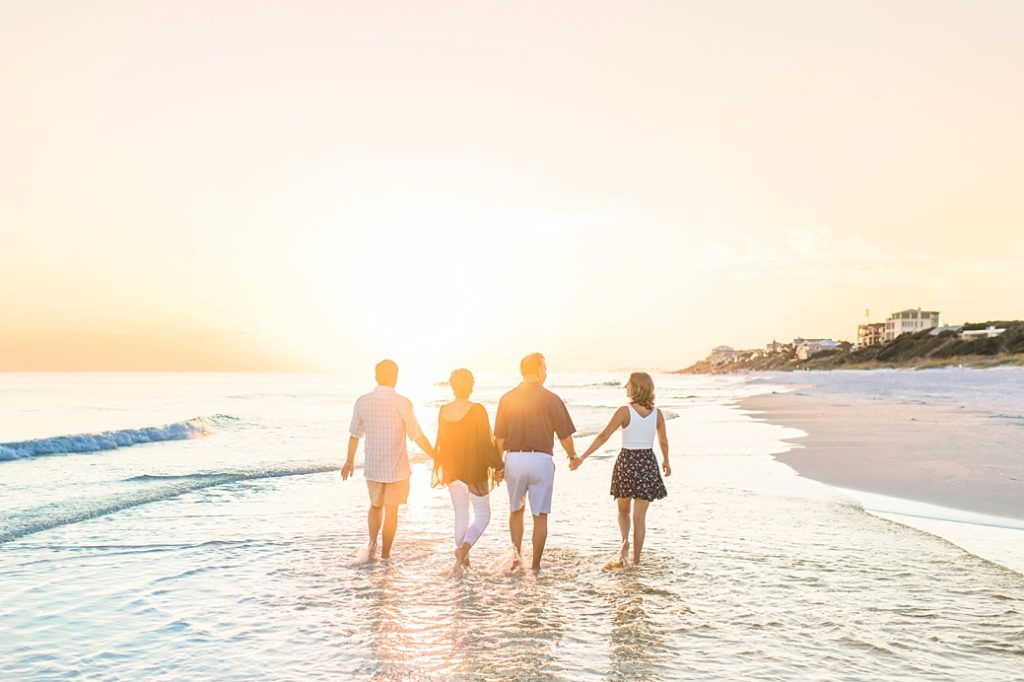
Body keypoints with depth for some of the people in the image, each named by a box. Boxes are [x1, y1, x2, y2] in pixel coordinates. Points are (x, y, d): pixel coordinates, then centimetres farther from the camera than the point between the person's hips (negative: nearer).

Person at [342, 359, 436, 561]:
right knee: (391, 511, 13)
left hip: (372, 467, 3)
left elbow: (354, 434, 7)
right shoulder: (401, 403, -15)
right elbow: (417, 436, -12)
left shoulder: (362, 401, -4)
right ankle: (385, 554, 19)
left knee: (375, 505, 24)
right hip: (397, 468, -3)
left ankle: (372, 542, 6)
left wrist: (350, 461, 22)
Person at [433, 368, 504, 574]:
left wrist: (440, 469, 22)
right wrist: (498, 467, -3)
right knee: (482, 515, 8)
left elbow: (441, 443, 10)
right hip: (474, 471, -5)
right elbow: (486, 443, -14)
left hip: (452, 471, 5)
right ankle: (463, 549, -13)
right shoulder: (477, 410, -16)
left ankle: (462, 557, 24)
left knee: (460, 513, 19)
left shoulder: (444, 411, 0)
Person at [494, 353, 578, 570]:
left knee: (516, 510, 22)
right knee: (540, 516, 7)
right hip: (541, 460, -2)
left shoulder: (507, 399, 2)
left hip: (514, 459, 2)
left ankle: (517, 552, 13)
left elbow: (499, 438, 4)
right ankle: (535, 566, 12)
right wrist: (572, 456, 17)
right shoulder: (551, 399, -6)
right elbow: (565, 436, -1)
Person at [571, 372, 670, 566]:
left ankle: (625, 540, -7)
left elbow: (603, 436, -13)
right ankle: (636, 560, 11)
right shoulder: (657, 413, -1)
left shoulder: (625, 411, -11)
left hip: (627, 461, -2)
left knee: (623, 510, 19)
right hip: (648, 463, 2)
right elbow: (664, 442, 11)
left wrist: (581, 458, -10)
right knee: (639, 516, 10)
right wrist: (666, 462, 30)